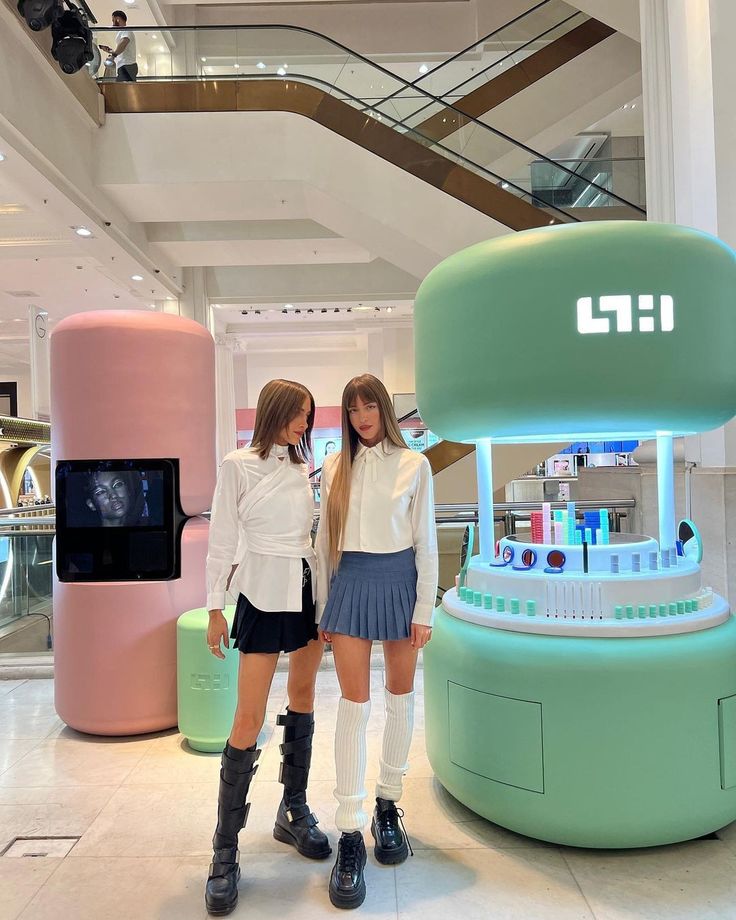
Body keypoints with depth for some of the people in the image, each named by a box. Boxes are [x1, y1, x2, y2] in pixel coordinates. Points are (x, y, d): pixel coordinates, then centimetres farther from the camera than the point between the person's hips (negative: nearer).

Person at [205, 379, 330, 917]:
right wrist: (215, 608, -6)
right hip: (264, 594, -6)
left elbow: (309, 533, 13)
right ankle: (225, 852, 6)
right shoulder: (239, 465, -6)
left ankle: (294, 813, 28)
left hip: (308, 588, 6)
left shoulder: (302, 468, 9)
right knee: (250, 719, -7)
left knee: (303, 699, 12)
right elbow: (222, 539, -6)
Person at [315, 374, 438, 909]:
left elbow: (426, 541, -1)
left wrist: (424, 610, -5)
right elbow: (324, 541, 8)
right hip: (351, 584, 1)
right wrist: (322, 609, 7)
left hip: (399, 581, 0)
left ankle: (388, 805, 31)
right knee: (355, 704, -2)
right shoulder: (335, 467, 5)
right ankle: (350, 835, 7)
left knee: (400, 697, 11)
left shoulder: (414, 464, 0)